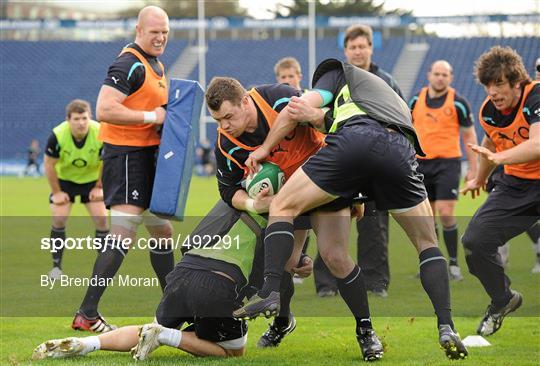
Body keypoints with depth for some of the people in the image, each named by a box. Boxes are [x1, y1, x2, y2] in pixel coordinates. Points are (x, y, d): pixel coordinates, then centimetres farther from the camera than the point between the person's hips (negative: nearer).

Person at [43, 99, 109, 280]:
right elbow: (49, 165, -15)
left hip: (91, 179, 1)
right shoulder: (57, 135, -29)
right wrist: (57, 192, -10)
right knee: (59, 219, -12)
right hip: (64, 179, -1)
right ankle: (56, 266, 3)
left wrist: (99, 187, -6)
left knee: (101, 218, -9)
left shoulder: (100, 133, -27)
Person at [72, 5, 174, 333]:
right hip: (126, 155, -10)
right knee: (124, 235, -17)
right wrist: (151, 116, -22)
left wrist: (168, 117, 9)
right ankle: (87, 314, -18)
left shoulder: (157, 65, 17)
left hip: (147, 157, 10)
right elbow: (105, 110, -25)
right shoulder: (130, 64, -15)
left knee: (162, 231, 17)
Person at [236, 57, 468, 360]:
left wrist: (265, 148, 27)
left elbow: (303, 105, 18)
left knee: (282, 208, 13)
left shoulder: (340, 74, 34)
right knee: (427, 244, 19)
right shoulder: (394, 100, 45)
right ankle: (446, 328, 3)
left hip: (354, 140, -3)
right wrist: (318, 118, 19)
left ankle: (271, 292, -6)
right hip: (401, 151, 4)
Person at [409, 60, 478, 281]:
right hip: (421, 163, 4)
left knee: (446, 213, -13)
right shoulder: (416, 100, 6)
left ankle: (453, 263, -3)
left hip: (447, 162, -4)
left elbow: (469, 136, 1)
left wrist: (473, 168, -3)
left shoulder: (458, 103, -4)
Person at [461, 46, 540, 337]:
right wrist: (480, 179, 36)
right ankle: (502, 301, 22)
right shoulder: (488, 112, -2)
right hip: (516, 184, 7)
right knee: (475, 241, -1)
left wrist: (499, 157, -54)